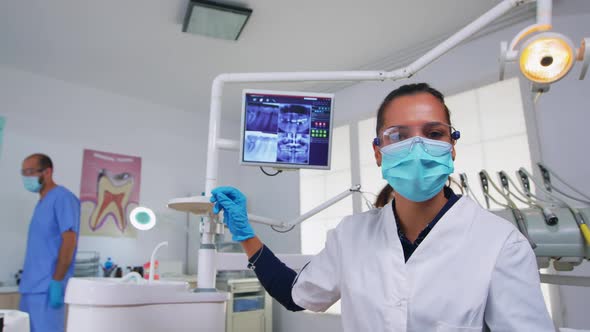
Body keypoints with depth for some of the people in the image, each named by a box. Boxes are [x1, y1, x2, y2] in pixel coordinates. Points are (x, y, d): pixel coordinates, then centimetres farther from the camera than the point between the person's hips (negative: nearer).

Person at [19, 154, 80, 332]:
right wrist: (26, 282, 16)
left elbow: (69, 240, -18)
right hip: (31, 286, 9)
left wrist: (57, 281, -21)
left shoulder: (63, 198, -11)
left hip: (46, 287, -9)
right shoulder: (42, 202, 15)